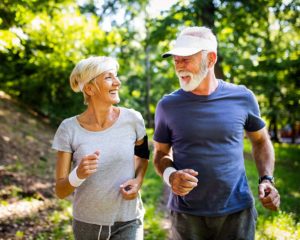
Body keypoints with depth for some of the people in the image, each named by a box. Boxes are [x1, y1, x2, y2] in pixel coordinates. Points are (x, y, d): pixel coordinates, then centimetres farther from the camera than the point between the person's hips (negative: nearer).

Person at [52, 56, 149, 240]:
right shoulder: (69, 129, -13)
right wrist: (78, 174, -29)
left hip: (128, 223, 0)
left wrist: (138, 180, -7)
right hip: (87, 224, 1)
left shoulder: (132, 119, -11)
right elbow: (61, 191, -9)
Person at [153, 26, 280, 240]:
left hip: (237, 212, 0)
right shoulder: (168, 105, -4)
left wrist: (266, 179, -3)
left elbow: (261, 141, 11)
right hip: (186, 214, 0)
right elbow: (160, 153, 7)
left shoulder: (242, 97, -4)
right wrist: (170, 175, -15)